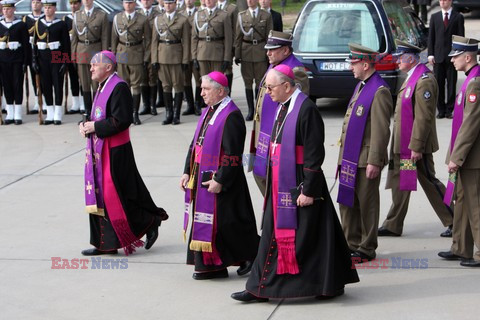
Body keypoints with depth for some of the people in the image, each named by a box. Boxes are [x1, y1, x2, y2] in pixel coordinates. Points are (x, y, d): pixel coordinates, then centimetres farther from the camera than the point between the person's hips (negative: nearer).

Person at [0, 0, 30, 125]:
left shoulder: (21, 25, -1)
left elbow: (26, 44, -2)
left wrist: (26, 62, -6)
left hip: (17, 59, -3)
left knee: (18, 85, -2)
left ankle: (18, 115, 3)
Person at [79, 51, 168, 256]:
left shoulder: (119, 88, -15)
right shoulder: (103, 87, 14)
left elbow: (122, 120, -22)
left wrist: (95, 127, -17)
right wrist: (86, 125, 2)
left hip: (114, 152, -10)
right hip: (99, 151, 10)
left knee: (116, 195, -4)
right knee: (100, 196, 10)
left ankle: (149, 223, 12)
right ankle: (105, 243, 15)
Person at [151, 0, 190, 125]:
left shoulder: (183, 20, 1)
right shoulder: (158, 20, 10)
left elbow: (186, 41, -1)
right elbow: (154, 40, 9)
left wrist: (185, 60, -6)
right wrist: (154, 59, 1)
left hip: (176, 55, -3)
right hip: (162, 56, 3)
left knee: (178, 85, 0)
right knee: (166, 86, 6)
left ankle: (176, 115, 5)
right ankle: (168, 114, 11)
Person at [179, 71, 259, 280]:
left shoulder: (231, 116, -16)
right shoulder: (208, 112, 13)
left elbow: (232, 154, -20)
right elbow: (195, 145, 17)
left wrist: (220, 180, -21)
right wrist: (187, 172, 11)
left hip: (219, 179, -9)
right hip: (202, 177, 9)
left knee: (223, 222, -2)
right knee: (206, 222, 10)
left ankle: (250, 256, 15)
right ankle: (210, 265, 17)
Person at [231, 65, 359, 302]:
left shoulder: (306, 110, -17)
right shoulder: (283, 108, 11)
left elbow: (314, 155, -18)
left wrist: (308, 191, -19)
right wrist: (271, 184, 18)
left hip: (299, 186, -9)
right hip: (280, 185, 9)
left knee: (307, 236, 1)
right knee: (273, 235, 10)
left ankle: (330, 285, 15)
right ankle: (260, 288, 16)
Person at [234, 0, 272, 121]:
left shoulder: (266, 16, 3)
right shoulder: (242, 15, 7)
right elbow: (238, 37, 6)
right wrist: (237, 55, 0)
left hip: (260, 53, -2)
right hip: (246, 53, 2)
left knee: (260, 82, 1)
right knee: (248, 83, 4)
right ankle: (251, 110, 10)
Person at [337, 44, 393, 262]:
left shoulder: (380, 92, -16)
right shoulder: (361, 86, 14)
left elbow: (381, 130, -19)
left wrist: (374, 162, -20)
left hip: (366, 160, -9)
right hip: (350, 158, 9)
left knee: (366, 205, 1)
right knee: (347, 202, 13)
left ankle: (367, 250, 11)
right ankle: (352, 245, 24)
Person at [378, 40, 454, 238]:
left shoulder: (424, 81, -19)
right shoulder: (411, 78, 13)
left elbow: (423, 117, -22)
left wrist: (416, 147, -23)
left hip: (416, 145, -10)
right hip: (403, 145, 10)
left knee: (429, 183, -1)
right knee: (400, 184, 12)